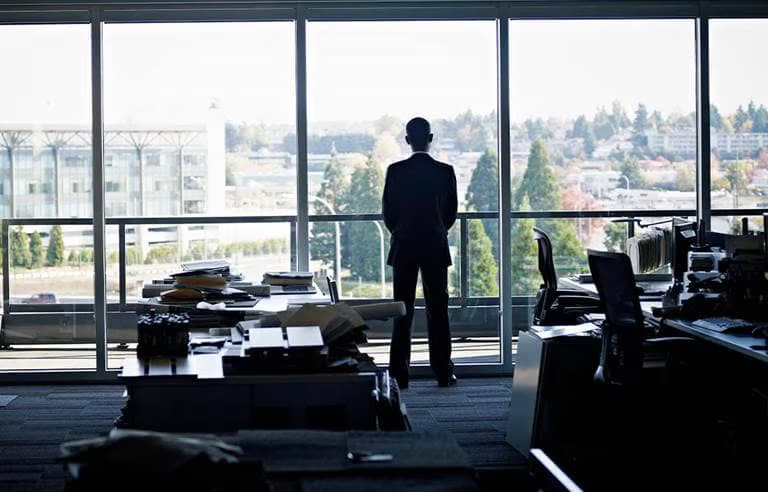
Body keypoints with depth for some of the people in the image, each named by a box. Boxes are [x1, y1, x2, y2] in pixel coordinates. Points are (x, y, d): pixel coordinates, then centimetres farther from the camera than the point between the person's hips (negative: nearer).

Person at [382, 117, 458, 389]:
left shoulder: (395, 171, -6)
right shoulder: (445, 171, -4)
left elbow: (387, 211, -1)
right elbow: (451, 211, 3)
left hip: (403, 247, 0)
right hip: (436, 246, 0)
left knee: (403, 310, 4)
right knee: (438, 309, 5)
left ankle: (400, 374, 3)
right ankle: (443, 372, 6)